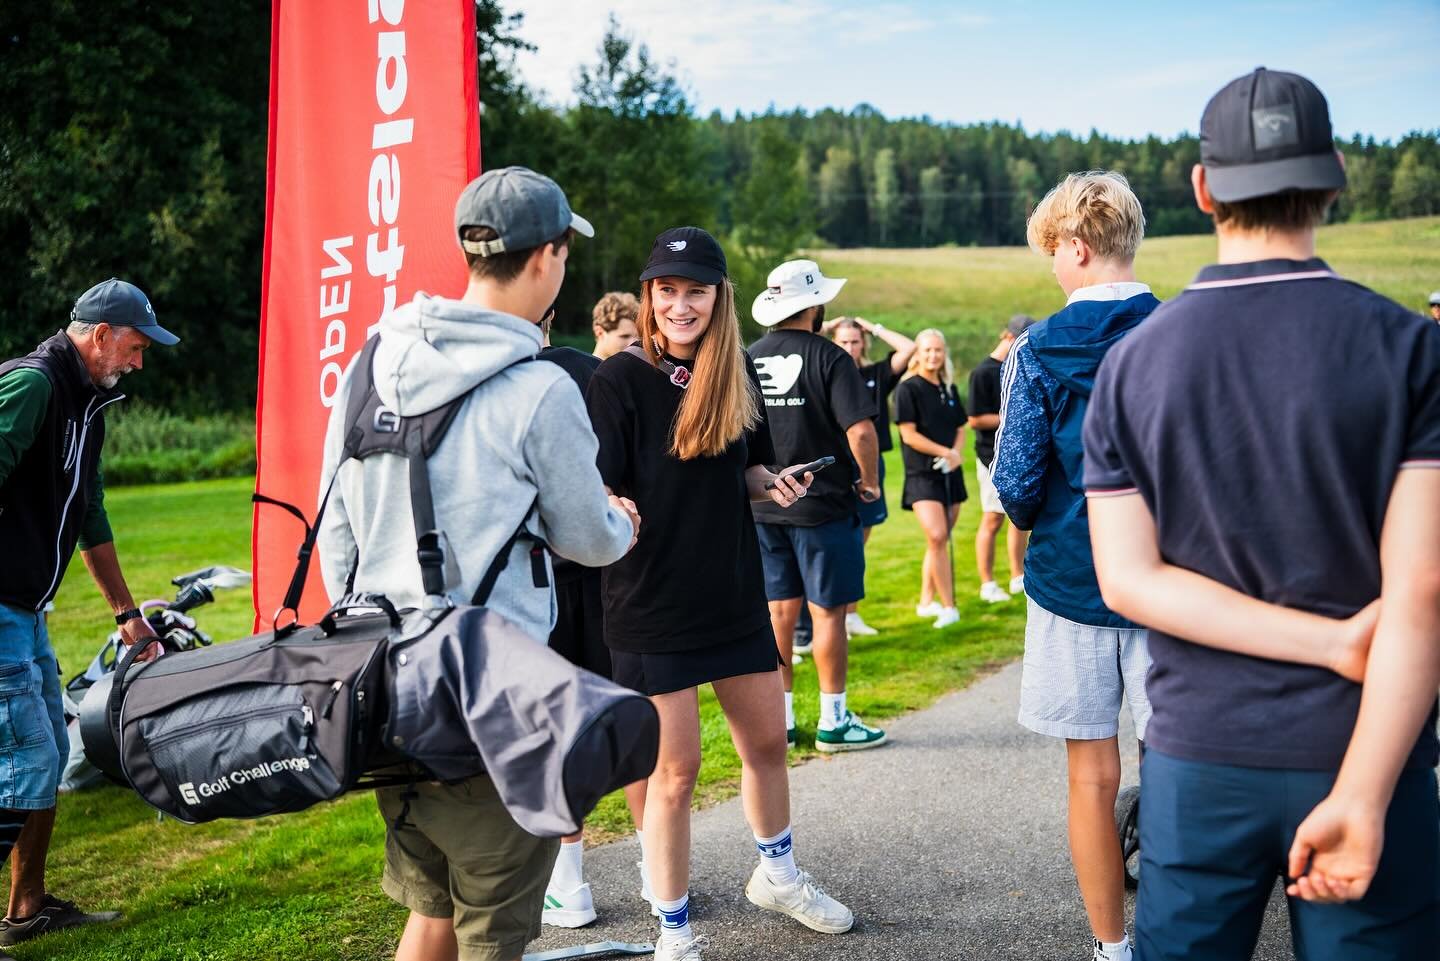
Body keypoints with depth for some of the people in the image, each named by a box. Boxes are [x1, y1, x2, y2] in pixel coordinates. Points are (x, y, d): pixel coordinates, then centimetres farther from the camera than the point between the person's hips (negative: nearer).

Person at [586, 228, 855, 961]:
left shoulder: (738, 373, 3)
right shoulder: (620, 379, -12)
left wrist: (772, 483, -5)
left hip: (734, 592, 6)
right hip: (650, 602, -5)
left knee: (767, 741, 18)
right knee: (675, 771, 2)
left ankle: (777, 874, 44)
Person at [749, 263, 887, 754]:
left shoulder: (747, 359, 5)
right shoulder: (828, 358, -11)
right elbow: (861, 431, -20)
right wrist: (869, 481, -6)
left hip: (763, 506, 5)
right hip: (823, 505, -5)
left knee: (779, 611, 12)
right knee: (827, 612, 4)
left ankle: (779, 717, 19)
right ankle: (833, 721, 11)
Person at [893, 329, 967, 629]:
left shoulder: (950, 390, 13)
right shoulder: (908, 389, -6)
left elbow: (960, 430, 15)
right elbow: (909, 434, -11)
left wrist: (956, 453, -6)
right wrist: (944, 452, -13)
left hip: (950, 473, 6)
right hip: (922, 474, -6)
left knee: (941, 540, 9)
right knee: (936, 537, -18)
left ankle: (926, 602, 21)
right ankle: (948, 607, -13)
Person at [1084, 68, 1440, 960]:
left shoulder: (1131, 361, -1)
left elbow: (1129, 578, -6)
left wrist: (1332, 643, -9)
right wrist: (1362, 797, -15)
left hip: (1198, 754, 2)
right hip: (1362, 753, -2)